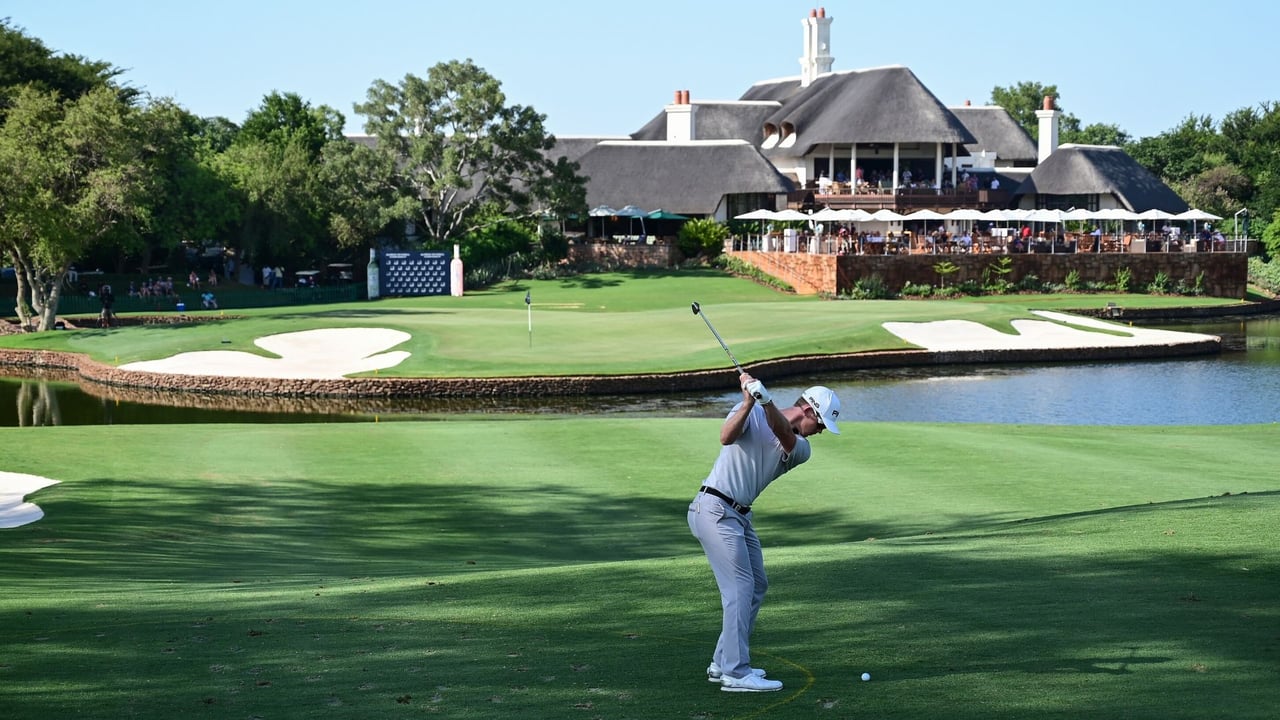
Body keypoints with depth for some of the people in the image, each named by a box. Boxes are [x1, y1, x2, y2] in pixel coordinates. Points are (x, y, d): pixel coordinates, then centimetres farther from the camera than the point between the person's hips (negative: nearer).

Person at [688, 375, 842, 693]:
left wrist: (767, 401, -35)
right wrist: (749, 403, -37)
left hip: (739, 516, 9)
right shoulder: (751, 413, -5)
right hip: (715, 509, -8)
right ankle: (736, 673, -13)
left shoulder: (800, 449, 7)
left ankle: (724, 663, 21)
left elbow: (783, 433, -16)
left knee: (757, 586, 14)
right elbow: (726, 437, -25)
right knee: (740, 587, -13)